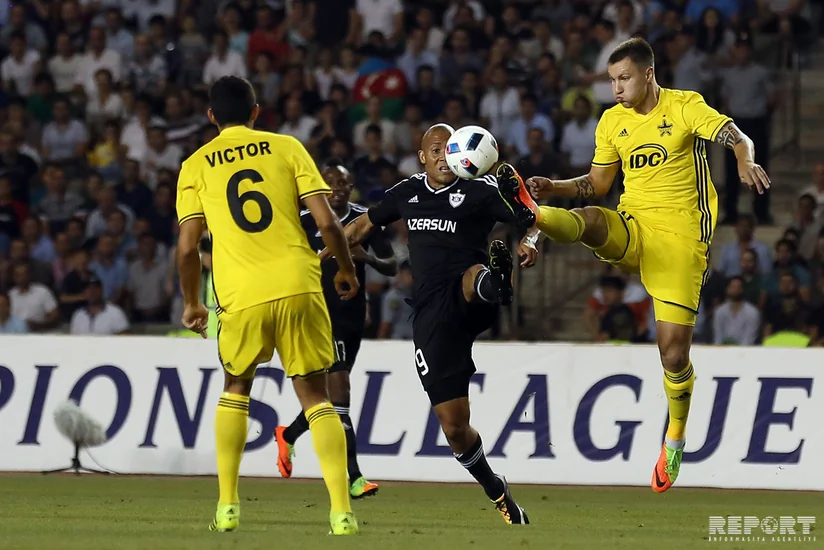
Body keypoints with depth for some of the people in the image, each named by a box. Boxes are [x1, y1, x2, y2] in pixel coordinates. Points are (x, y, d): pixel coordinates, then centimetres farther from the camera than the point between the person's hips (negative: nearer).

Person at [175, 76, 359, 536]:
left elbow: (188, 246, 3)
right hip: (298, 285, 0)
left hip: (240, 295, 0)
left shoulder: (196, 165, 9)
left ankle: (228, 505, 16)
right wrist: (347, 271, 17)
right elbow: (326, 221, 1)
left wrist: (191, 303, 17)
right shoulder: (287, 148, 9)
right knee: (316, 395, 7)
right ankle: (342, 510, -6)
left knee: (236, 389, 23)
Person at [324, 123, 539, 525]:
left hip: (469, 303, -3)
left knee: (476, 276, -43)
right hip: (432, 316, 3)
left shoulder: (481, 190, 3)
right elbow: (365, 225, 31)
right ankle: (497, 492, 18)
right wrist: (319, 256, 35)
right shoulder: (407, 193, 16)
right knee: (454, 427, -1)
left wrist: (529, 242, -24)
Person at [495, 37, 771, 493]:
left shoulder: (685, 106, -4)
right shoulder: (612, 122, 10)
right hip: (631, 229, 4)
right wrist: (554, 188, 0)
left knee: (674, 351, -6)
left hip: (679, 237, -4)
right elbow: (598, 184, 18)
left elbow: (738, 138, -17)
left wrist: (746, 162, -40)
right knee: (590, 218, -32)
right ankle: (533, 213, -62)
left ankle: (675, 438, 15)